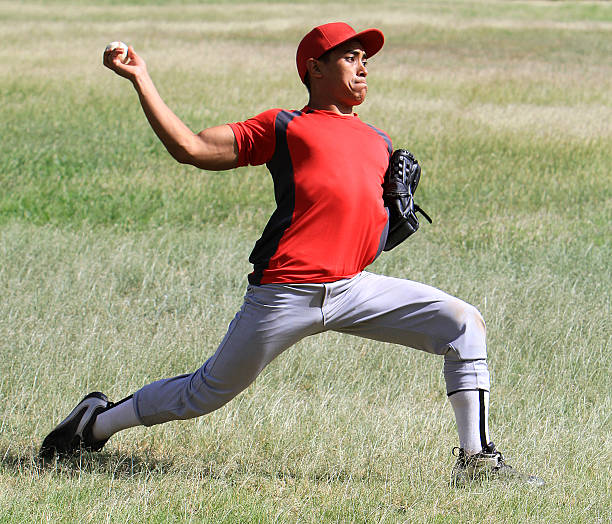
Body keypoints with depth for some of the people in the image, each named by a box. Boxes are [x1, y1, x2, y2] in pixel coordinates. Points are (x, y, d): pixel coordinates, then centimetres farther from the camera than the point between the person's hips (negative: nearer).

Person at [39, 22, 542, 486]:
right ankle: (98, 422, 25)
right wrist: (141, 79, -2)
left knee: (464, 324, -8)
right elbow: (190, 148, 0)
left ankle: (477, 459, -6)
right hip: (284, 294, -5)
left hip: (356, 288, 5)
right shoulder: (283, 127, 6)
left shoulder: (380, 143, 23)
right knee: (209, 392, 3)